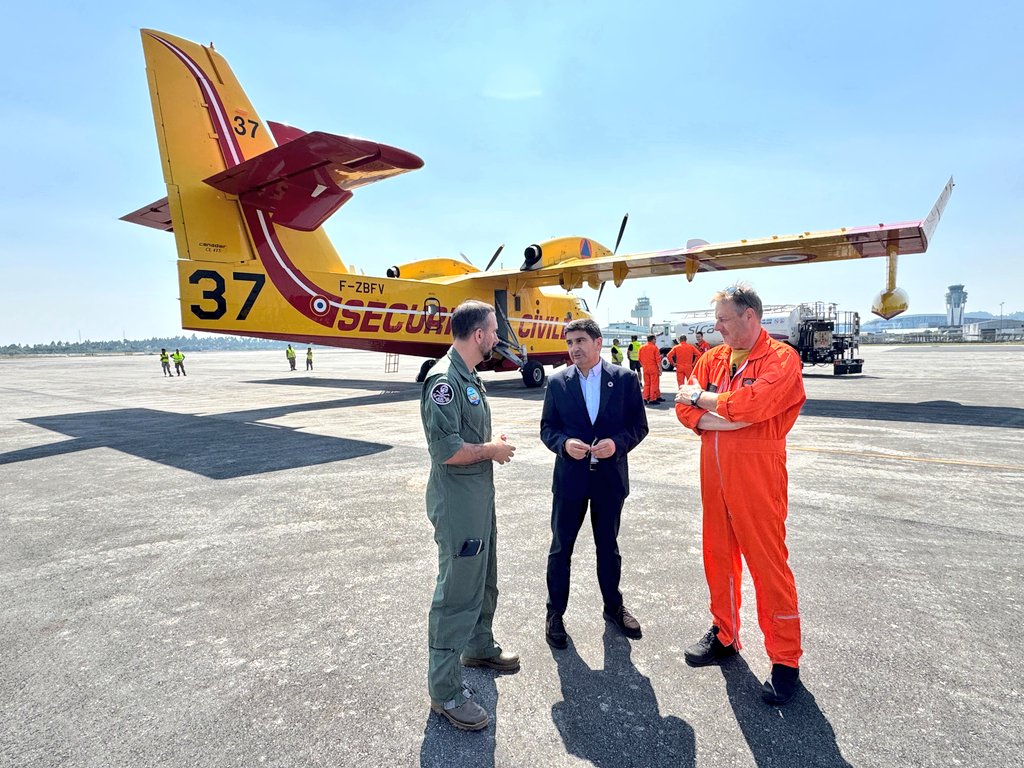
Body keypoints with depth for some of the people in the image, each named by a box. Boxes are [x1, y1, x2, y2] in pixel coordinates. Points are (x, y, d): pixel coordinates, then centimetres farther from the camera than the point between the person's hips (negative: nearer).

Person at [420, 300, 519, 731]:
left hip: (480, 496, 10)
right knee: (457, 591, 1)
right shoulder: (444, 379, -22)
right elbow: (445, 449, -27)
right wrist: (491, 450, -14)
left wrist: (493, 444, 5)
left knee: (484, 580, 24)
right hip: (457, 504, -10)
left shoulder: (468, 376, 10)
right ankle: (445, 691, 16)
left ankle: (479, 647, 45)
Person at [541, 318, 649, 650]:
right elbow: (547, 427, 2)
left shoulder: (625, 379, -3)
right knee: (561, 547, 9)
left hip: (610, 476, 0)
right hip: (570, 477, 0)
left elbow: (639, 425, -1)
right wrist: (564, 444, -18)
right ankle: (555, 613, 26)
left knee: (608, 545, 17)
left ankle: (613, 606, 38)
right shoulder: (557, 382, -1)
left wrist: (617, 443, -19)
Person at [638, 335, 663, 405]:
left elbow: (640, 359, 10)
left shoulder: (642, 347, 7)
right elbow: (658, 359, -10)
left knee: (646, 384, 12)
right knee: (654, 384, 1)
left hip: (645, 368, 5)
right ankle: (652, 399, 0)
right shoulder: (654, 347, -8)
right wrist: (660, 369, -6)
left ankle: (645, 398, 9)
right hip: (653, 368, -5)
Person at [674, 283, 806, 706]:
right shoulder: (712, 358, 8)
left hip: (758, 478, -6)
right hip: (714, 476, 6)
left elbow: (750, 405, -25)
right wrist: (731, 418, -16)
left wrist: (703, 399, -10)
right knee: (718, 557, 16)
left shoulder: (781, 359, -10)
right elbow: (685, 408, -1)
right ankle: (724, 634, 35)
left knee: (769, 565, 2)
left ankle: (786, 660, 18)